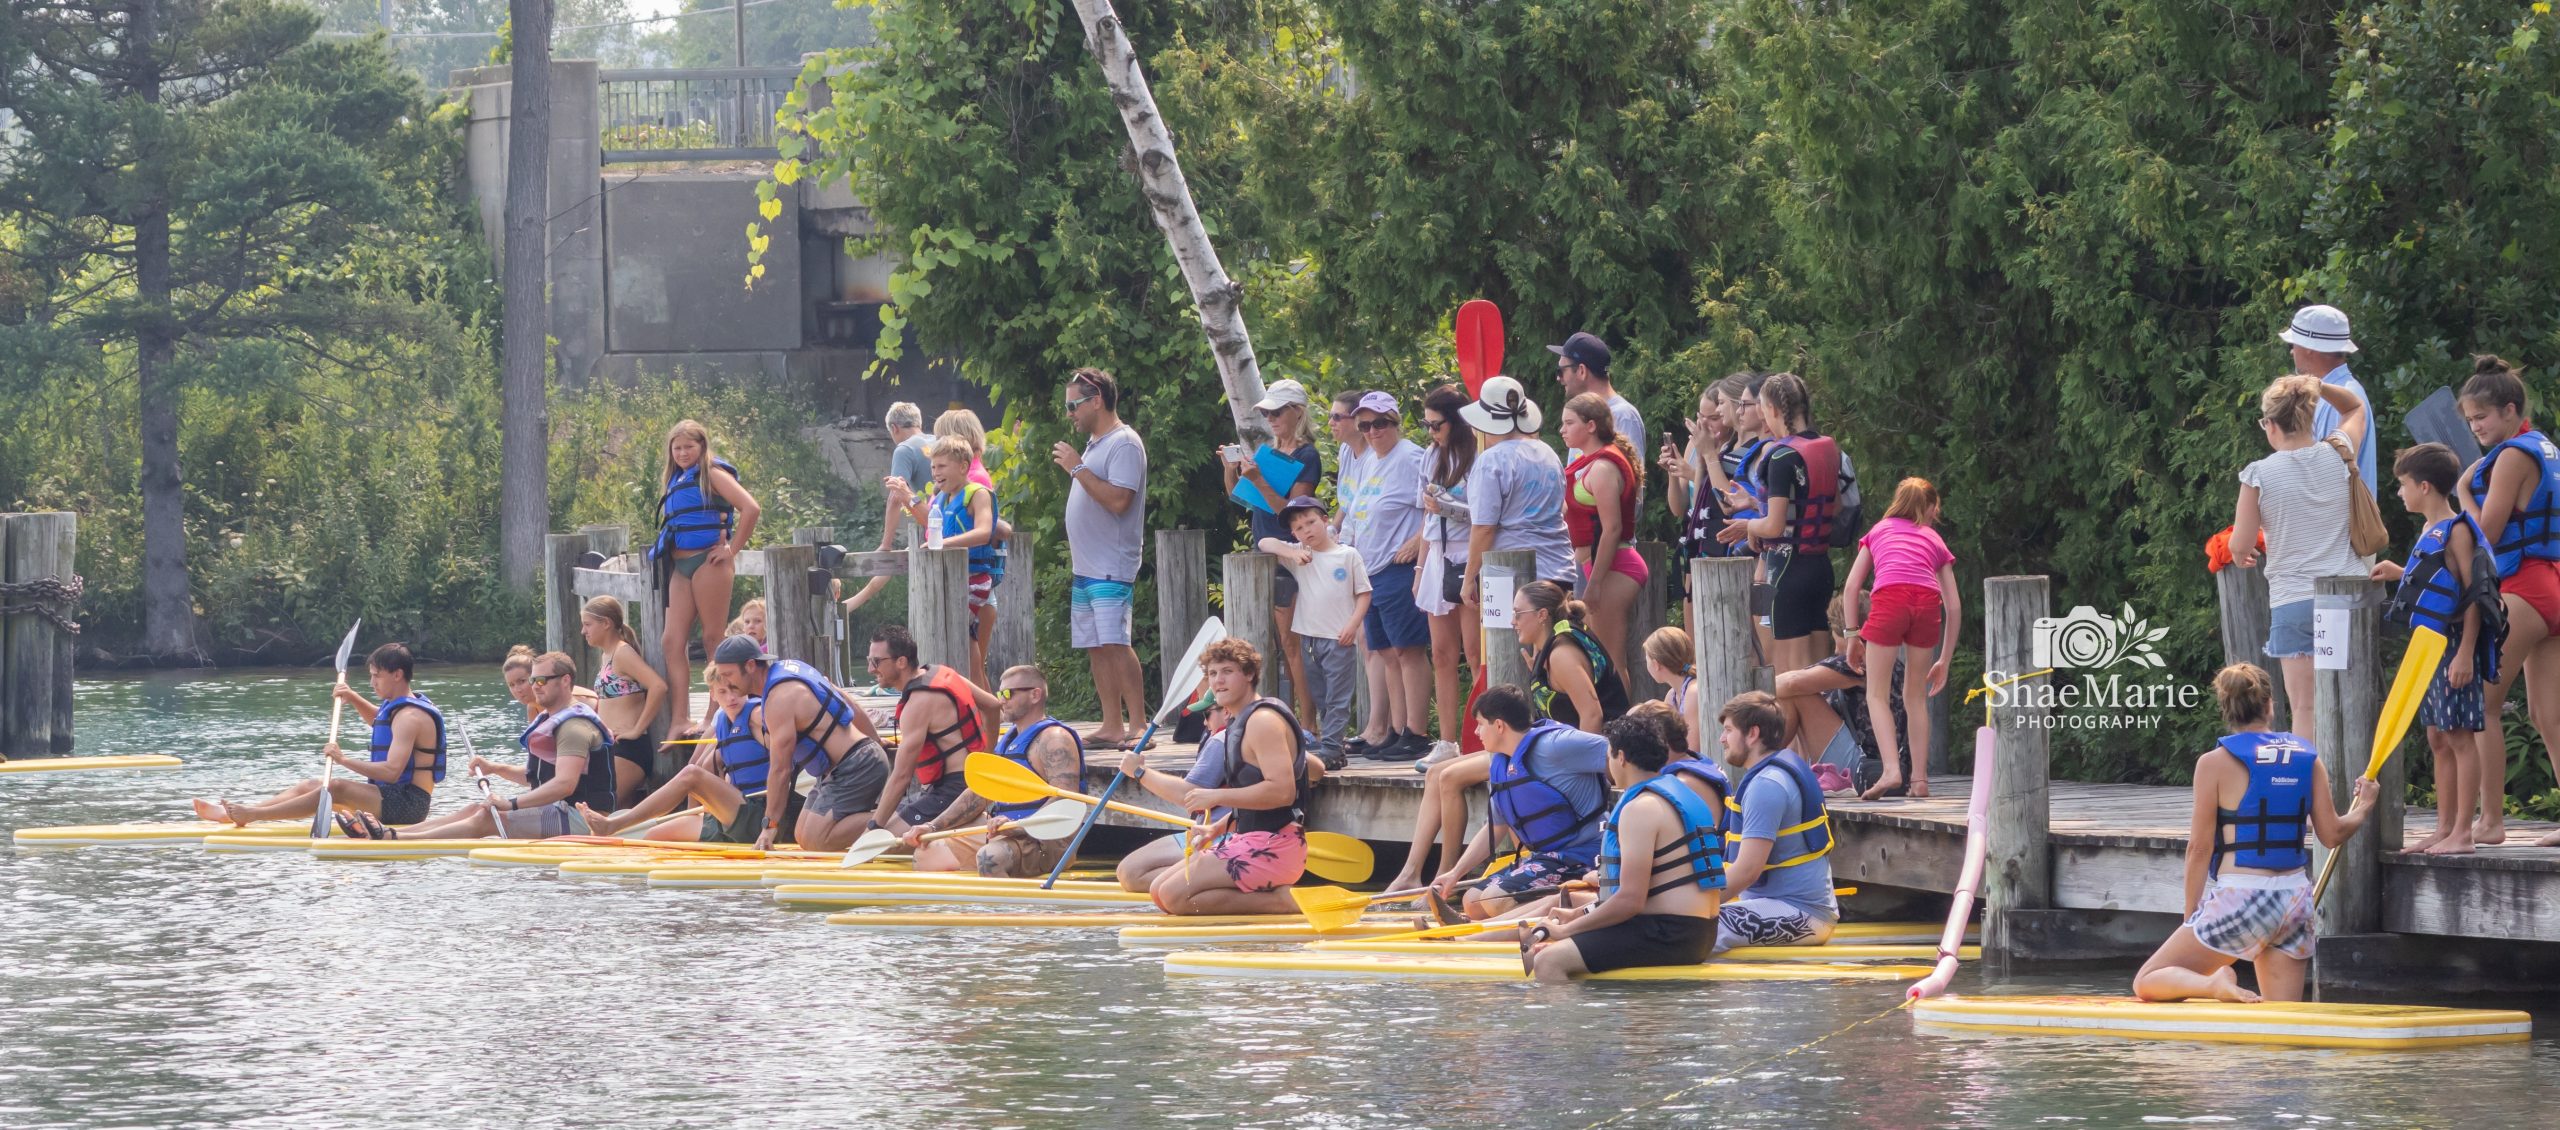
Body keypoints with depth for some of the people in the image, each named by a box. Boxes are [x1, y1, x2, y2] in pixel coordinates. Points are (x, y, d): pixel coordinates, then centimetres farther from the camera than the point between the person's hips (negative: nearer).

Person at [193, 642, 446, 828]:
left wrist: (344, 760, -29)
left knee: (337, 788, -30)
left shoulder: (409, 717, -18)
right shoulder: (397, 707, 15)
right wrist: (353, 699, 21)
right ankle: (230, 814, -5)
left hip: (407, 803, -11)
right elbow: (377, 720, 40)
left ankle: (251, 815, -35)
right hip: (390, 796, 11)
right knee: (309, 786, 6)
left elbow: (392, 771, -29)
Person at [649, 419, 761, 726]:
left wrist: (731, 550, -13)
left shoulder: (712, 474, -4)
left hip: (707, 562, -8)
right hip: (681, 566, 8)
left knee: (715, 643, -4)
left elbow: (751, 509, -15)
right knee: (672, 642, -1)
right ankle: (678, 720, -4)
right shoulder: (675, 481, 19)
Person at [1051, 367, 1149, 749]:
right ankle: (1112, 727, 9)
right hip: (1087, 567, 10)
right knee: (1095, 647, 7)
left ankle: (1138, 725, -17)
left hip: (1111, 568, -10)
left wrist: (1078, 468, -18)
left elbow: (1118, 500, -22)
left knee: (1114, 644, -16)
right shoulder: (1095, 443, 18)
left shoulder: (1124, 444, -11)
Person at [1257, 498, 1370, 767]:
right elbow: (1264, 543, 3)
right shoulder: (1297, 555, 8)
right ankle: (1337, 742, 20)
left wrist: (1352, 624, -10)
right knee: (1319, 697, 11)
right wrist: (1293, 553, -11)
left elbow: (1363, 593, 1)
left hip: (1340, 639, -4)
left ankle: (1332, 748, -10)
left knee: (1337, 699, -7)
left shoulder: (1348, 555, 1)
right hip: (1309, 637, 4)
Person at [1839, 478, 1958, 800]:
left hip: (1890, 598, -2)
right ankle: (1919, 779, 10)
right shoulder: (1935, 541, 32)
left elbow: (1852, 587, 20)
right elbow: (1954, 607, 26)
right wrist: (1944, 660, 32)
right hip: (1928, 601, 2)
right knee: (1915, 694, 15)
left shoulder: (1879, 531, 31)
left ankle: (1891, 770, -16)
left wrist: (1852, 636, 23)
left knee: (1877, 694, 3)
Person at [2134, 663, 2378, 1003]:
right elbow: (2331, 835, 7)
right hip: (2296, 897, 5)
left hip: (2241, 897, -5)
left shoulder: (2216, 763, -6)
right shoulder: (2306, 759, 6)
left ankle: (2215, 983, -26)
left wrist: (2191, 916, 4)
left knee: (2147, 982, 4)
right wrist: (2362, 809, 28)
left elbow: (2200, 847, -5)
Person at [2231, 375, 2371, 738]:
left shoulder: (2259, 475, -7)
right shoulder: (2337, 455, 2)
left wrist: (2241, 558, 19)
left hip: (2293, 600, -3)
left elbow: (2240, 547, -4)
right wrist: (2318, 387, 8)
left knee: (2305, 708, -1)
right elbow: (2355, 408, 24)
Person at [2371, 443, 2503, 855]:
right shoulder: (2430, 533, 15)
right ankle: (2444, 829, 16)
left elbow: (2474, 595, -17)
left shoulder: (2457, 530, -12)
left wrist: (2465, 652, -21)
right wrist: (2401, 573, 26)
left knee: (2460, 737, -7)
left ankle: (2462, 833, -8)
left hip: (2454, 645, -10)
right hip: (2430, 648, 10)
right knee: (2438, 739, 11)